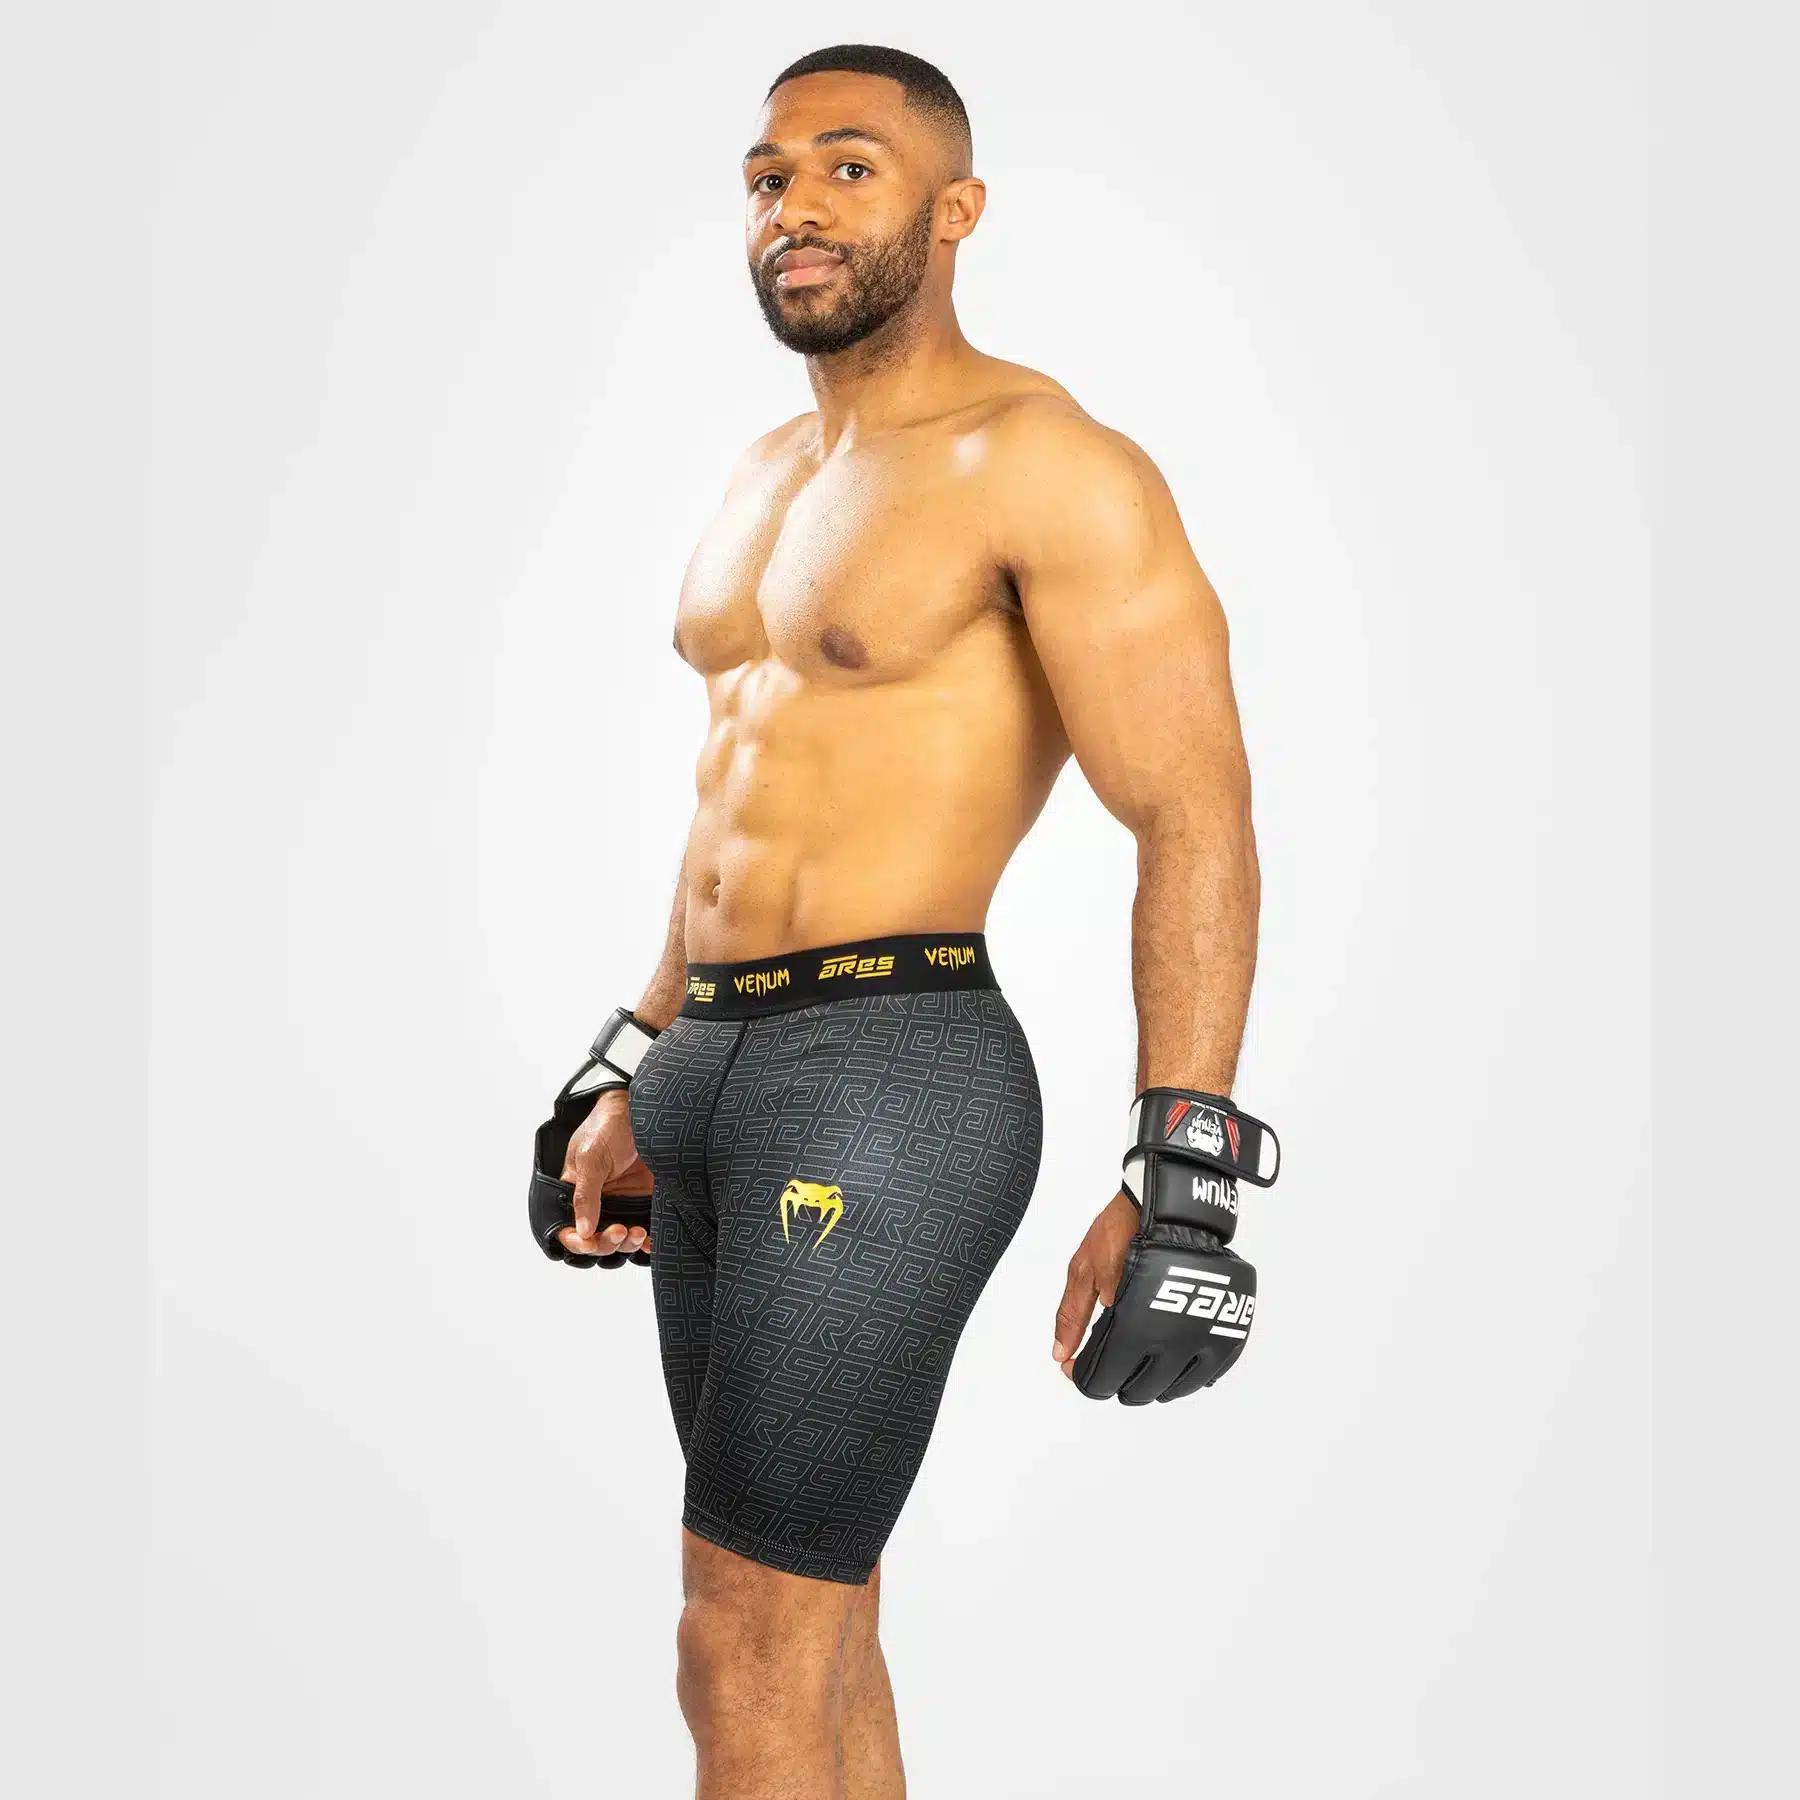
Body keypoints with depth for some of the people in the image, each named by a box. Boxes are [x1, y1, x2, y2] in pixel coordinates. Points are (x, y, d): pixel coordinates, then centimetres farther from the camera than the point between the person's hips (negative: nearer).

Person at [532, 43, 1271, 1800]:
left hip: (889, 1073, -8)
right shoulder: (766, 474, 18)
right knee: (817, 1625, 15)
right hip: (709, 1062, 9)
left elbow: (1195, 820, -15)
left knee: (747, 1658, -6)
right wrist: (639, 1075, 26)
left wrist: (1182, 1175, -22)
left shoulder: (1045, 467, -9)